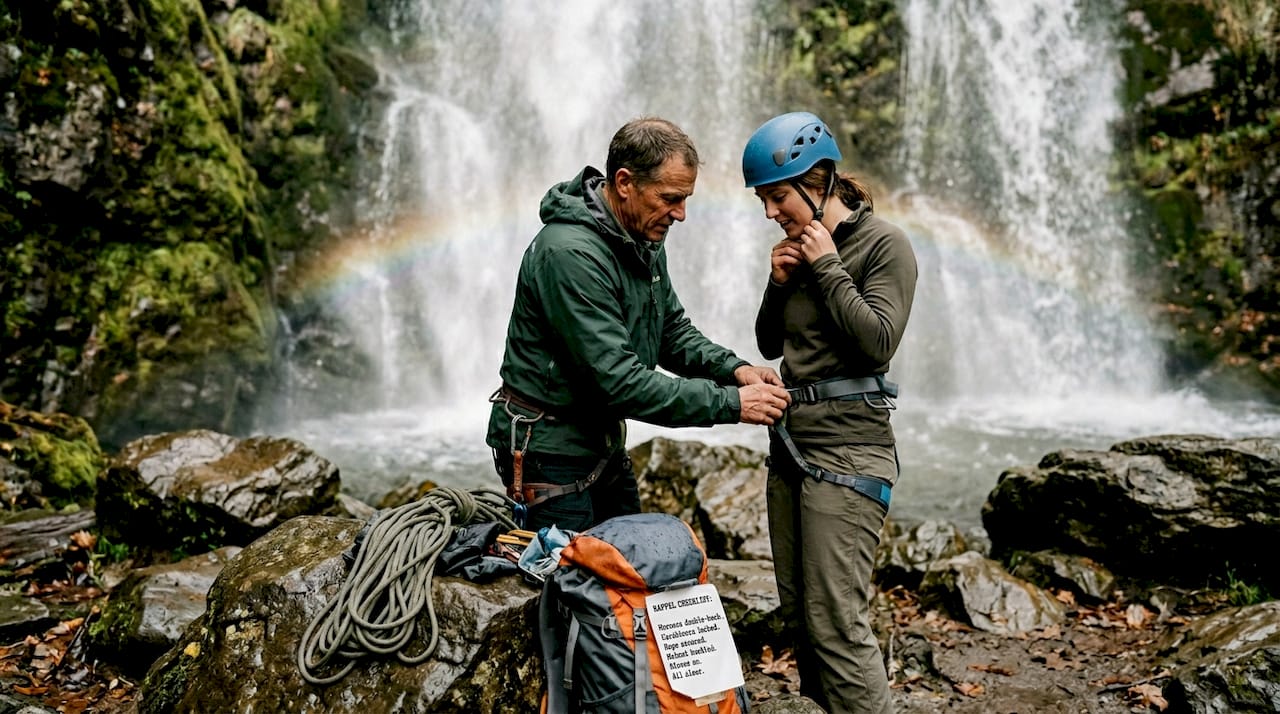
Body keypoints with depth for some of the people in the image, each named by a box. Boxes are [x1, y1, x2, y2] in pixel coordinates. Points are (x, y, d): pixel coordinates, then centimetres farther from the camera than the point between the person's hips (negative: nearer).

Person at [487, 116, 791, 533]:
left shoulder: (644, 237, 2)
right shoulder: (570, 252, -28)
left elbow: (672, 330, 8)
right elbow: (619, 380, -30)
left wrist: (734, 369, -10)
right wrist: (729, 403, -27)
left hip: (604, 440, 9)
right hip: (548, 448, -9)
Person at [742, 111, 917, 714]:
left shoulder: (883, 243, -7)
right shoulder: (802, 248, 12)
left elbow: (879, 342, -17)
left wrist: (828, 267, -12)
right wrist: (779, 283, 0)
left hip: (847, 451, -8)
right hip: (790, 443, 8)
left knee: (836, 623, -7)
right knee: (797, 613, 13)